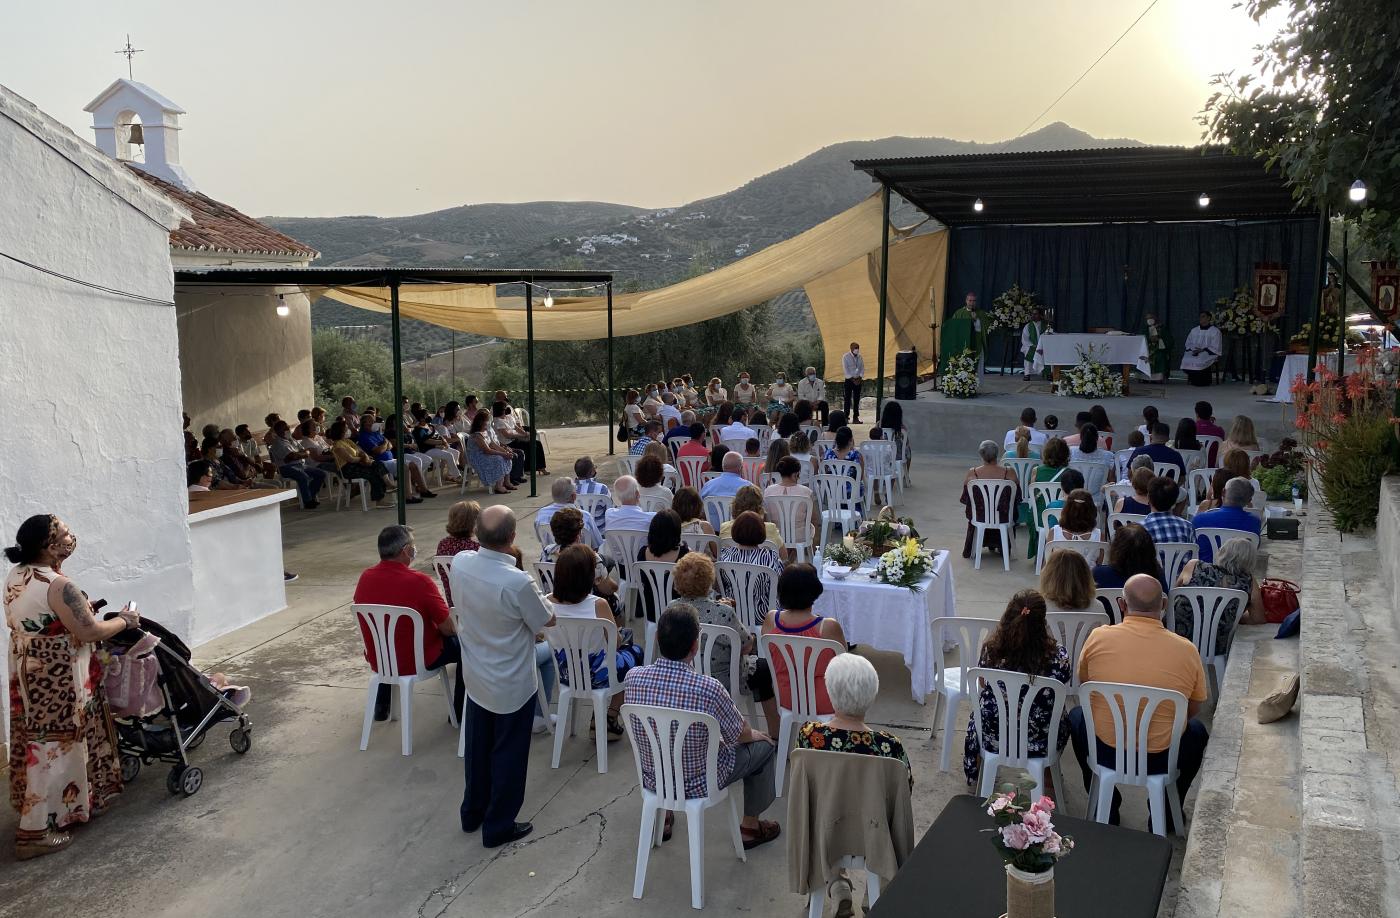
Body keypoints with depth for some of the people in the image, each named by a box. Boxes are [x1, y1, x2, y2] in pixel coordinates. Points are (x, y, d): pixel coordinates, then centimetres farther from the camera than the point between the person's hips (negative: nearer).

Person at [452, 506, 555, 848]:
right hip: (512, 685, -6)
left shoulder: (459, 564, -14)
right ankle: (499, 826, 26)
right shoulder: (518, 582, -33)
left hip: (475, 677, 6)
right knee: (508, 754, 13)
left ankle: (473, 812, 41)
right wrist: (543, 598, 3)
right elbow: (546, 621, -15)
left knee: (478, 746, 24)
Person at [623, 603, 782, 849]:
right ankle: (750, 826, 32)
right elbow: (740, 735, -12)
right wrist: (755, 734, 14)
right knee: (764, 745, 19)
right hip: (699, 785, -4)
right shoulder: (709, 689, -31)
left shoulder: (633, 677, -18)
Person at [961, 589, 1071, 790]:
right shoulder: (1057, 654, -22)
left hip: (993, 738, 1)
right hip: (1038, 743, 0)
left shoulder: (990, 650, -18)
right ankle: (1048, 780, 45)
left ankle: (975, 775, 52)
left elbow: (982, 691, -1)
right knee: (1063, 722, 35)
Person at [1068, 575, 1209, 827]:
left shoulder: (1098, 637, -12)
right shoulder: (1187, 650, -12)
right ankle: (1166, 814, 35)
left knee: (1077, 716, 33)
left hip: (1104, 754, 0)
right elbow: (1192, 710, 2)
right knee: (1197, 731, 33)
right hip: (1161, 760, 0)